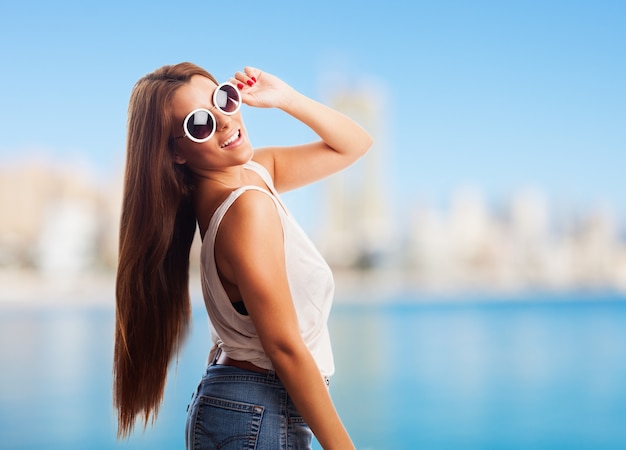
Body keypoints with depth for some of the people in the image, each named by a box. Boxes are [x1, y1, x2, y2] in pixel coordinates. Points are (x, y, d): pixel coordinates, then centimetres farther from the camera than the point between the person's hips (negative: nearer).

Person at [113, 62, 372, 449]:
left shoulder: (257, 171, 2)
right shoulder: (248, 207, -23)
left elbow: (354, 144, 14)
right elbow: (286, 348, -23)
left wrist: (284, 97, -1)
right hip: (258, 418, -9)